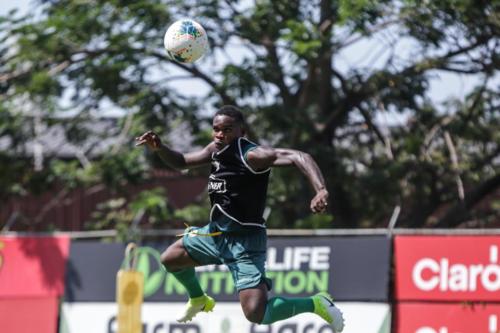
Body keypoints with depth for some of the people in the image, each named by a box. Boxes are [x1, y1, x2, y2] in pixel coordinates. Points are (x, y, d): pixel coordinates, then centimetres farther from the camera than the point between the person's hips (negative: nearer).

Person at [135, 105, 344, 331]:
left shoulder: (251, 155, -24)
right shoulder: (217, 149, 2)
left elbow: (299, 157, -34)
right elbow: (181, 162, 15)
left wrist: (321, 190, -51)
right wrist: (159, 148, -5)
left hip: (245, 241, -8)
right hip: (217, 232, 8)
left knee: (256, 314, -19)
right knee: (169, 259, 21)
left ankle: (317, 304, 2)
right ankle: (198, 300, 49)